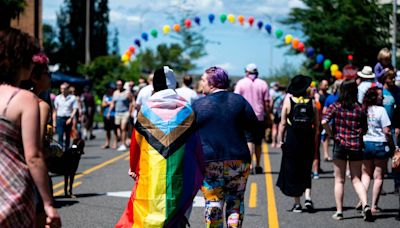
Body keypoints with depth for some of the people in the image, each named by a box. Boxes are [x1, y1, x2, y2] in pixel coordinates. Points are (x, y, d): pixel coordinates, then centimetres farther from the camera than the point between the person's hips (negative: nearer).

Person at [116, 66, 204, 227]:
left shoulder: (146, 109, 0)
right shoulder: (186, 110, 2)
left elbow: (136, 141, 6)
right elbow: (195, 143, 5)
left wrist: (133, 168, 19)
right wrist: (200, 172, 15)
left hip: (151, 172, -1)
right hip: (179, 172, 1)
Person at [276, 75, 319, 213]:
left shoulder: (288, 101, -5)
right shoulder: (312, 102, -1)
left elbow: (283, 123, -4)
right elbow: (317, 125, 2)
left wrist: (281, 140, 3)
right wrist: (314, 139, 11)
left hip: (292, 141, -2)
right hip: (308, 140, 2)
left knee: (292, 171, 7)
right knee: (306, 171, 16)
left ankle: (297, 203, 7)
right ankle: (308, 197, -2)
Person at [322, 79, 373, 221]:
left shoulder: (335, 106, -3)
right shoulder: (359, 108, 0)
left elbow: (324, 122, -14)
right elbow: (364, 130, 3)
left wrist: (332, 135, -1)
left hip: (340, 145, -1)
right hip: (356, 146, 1)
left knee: (339, 180, 8)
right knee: (356, 179, 9)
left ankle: (339, 211, 7)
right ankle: (365, 205, -11)